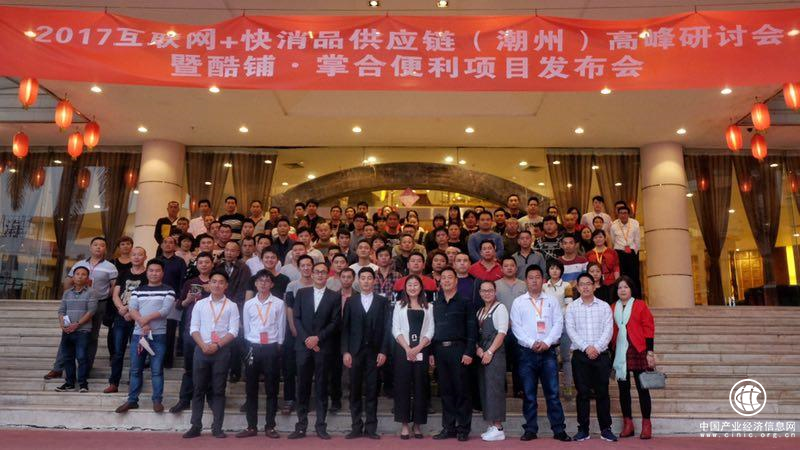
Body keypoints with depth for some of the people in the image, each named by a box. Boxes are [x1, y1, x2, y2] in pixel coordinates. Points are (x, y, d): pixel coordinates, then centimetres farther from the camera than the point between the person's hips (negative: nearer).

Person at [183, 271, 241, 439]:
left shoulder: (231, 306, 3)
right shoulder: (200, 304, 8)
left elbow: (233, 331, -2)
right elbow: (194, 328, 3)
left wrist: (217, 345, -13)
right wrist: (203, 345, -11)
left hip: (222, 350, -1)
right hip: (201, 349, 1)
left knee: (218, 390, 3)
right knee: (199, 388, 5)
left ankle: (217, 428, 8)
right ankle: (196, 426, 12)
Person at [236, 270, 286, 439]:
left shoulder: (279, 304, -2)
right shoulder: (248, 304, 5)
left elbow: (281, 327, 2)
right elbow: (246, 328, 9)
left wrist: (278, 346, 2)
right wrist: (250, 347, 6)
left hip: (272, 348, -2)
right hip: (253, 348, 2)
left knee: (272, 389, 4)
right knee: (251, 389, 7)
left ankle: (270, 426, 14)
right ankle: (251, 426, 16)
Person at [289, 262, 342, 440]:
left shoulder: (335, 296, 4)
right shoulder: (302, 293, 8)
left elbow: (335, 322, -2)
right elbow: (296, 318, 3)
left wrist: (318, 338, -12)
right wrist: (306, 339, -9)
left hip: (323, 346, -1)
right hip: (304, 345, 1)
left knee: (321, 387, 4)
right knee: (302, 386, 4)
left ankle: (321, 425, 11)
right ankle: (301, 425, 12)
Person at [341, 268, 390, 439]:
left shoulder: (382, 301, 6)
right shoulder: (351, 301, 8)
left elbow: (385, 328, 1)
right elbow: (345, 328, 4)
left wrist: (383, 351, -6)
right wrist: (345, 351, -4)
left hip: (374, 351, -1)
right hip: (355, 351, 1)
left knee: (372, 390, 3)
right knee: (355, 390, 5)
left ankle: (371, 427, 10)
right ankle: (356, 426, 13)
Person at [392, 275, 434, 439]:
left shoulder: (428, 307, 9)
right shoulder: (399, 305, 8)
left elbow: (430, 330, 2)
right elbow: (395, 329, 0)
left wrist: (418, 348, -11)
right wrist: (407, 348, -11)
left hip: (421, 350, 1)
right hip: (402, 350, -1)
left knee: (420, 386, 2)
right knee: (402, 386, -1)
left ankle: (417, 424, 11)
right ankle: (405, 424, 6)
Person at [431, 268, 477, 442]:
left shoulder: (464, 302, 1)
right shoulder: (436, 304, 14)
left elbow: (472, 328, -4)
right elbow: (432, 328, 14)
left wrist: (469, 352, -12)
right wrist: (432, 352, 7)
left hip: (458, 348, -4)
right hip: (440, 349, 4)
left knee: (461, 389, -1)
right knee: (445, 390, 8)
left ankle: (463, 428, 8)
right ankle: (448, 427, 17)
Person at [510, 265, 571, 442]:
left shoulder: (552, 301, 9)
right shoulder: (518, 302, 6)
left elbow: (558, 324, 1)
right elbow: (516, 327, -1)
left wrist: (546, 342, -12)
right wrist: (532, 343, -12)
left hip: (548, 351, 0)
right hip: (527, 352, 0)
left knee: (553, 392, 1)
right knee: (529, 394, 4)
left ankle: (559, 430, 8)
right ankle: (530, 429, 13)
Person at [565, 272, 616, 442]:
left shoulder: (604, 306, 7)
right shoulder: (571, 307, 6)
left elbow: (608, 330, -2)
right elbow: (571, 330, -3)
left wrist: (597, 347, -13)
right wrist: (586, 347, -12)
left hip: (601, 354, 0)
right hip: (580, 355, 0)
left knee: (602, 392, 3)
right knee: (582, 393, 3)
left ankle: (605, 429, 12)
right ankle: (583, 429, 10)